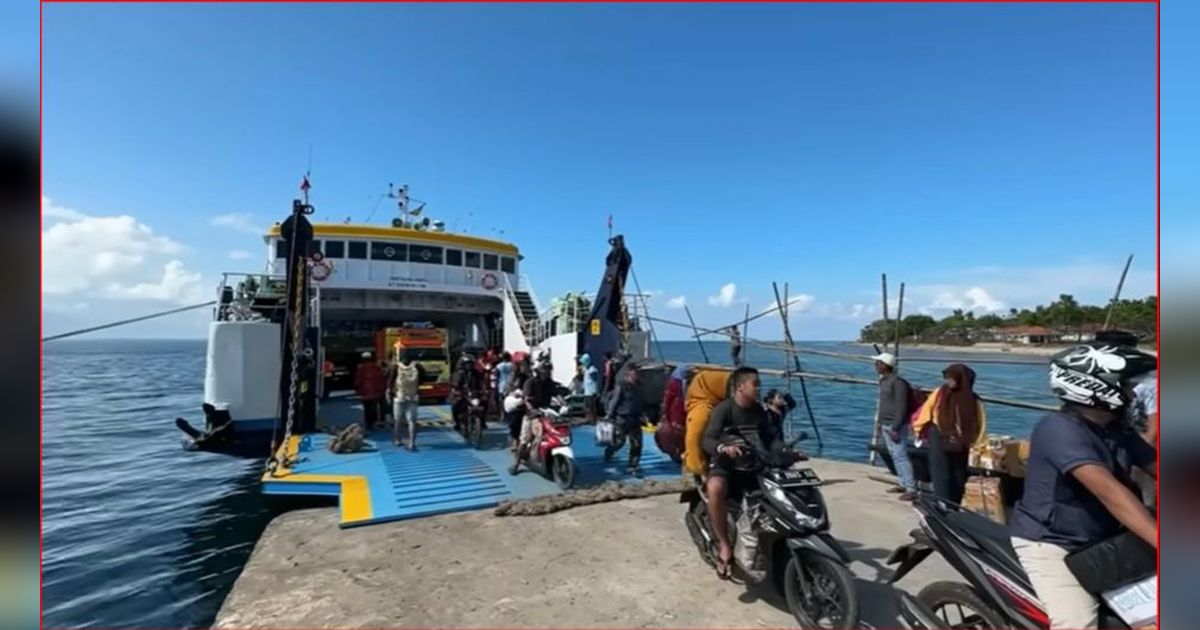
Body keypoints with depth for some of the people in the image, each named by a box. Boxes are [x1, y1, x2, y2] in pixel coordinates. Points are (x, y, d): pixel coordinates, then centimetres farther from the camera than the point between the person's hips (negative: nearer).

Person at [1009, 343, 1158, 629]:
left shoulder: (1119, 432, 5)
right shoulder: (1059, 428, -24)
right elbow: (1109, 492, -33)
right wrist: (1159, 543, -40)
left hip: (1101, 543, 9)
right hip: (1048, 543, -9)